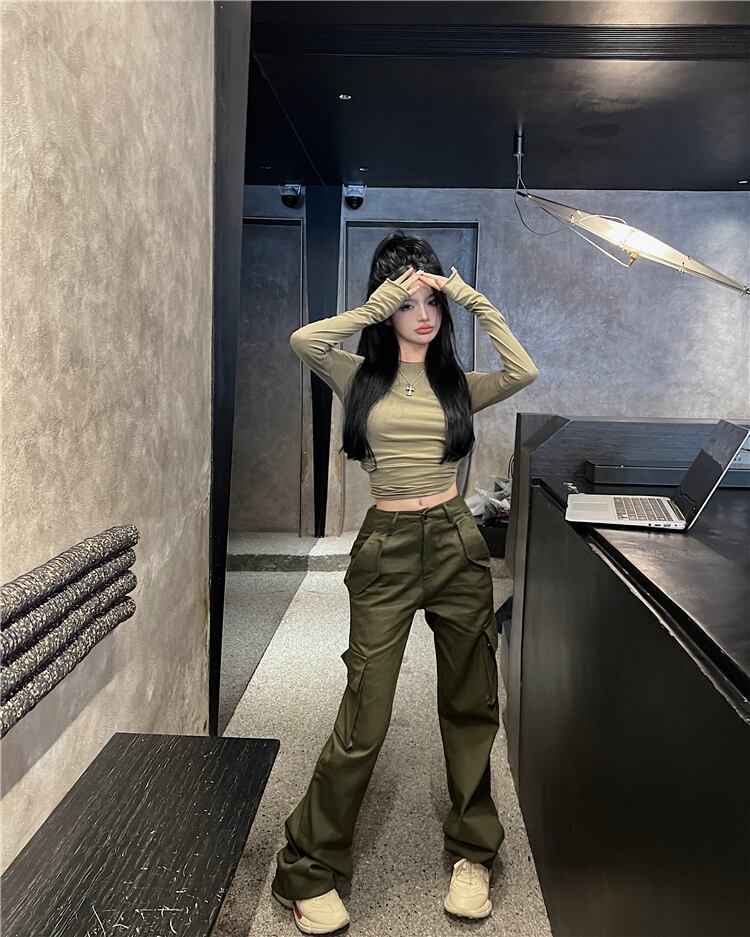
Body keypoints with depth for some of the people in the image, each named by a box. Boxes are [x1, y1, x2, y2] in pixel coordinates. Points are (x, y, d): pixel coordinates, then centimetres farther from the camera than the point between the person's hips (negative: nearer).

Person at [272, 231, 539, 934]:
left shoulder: (458, 385, 9)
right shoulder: (362, 377, 4)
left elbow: (524, 372, -9)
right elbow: (303, 341, -15)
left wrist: (473, 300, -8)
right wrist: (379, 305, -13)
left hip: (456, 544, 3)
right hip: (387, 549, -3)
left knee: (470, 706, 13)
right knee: (364, 719, -2)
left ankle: (472, 851, 34)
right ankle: (307, 872, 17)